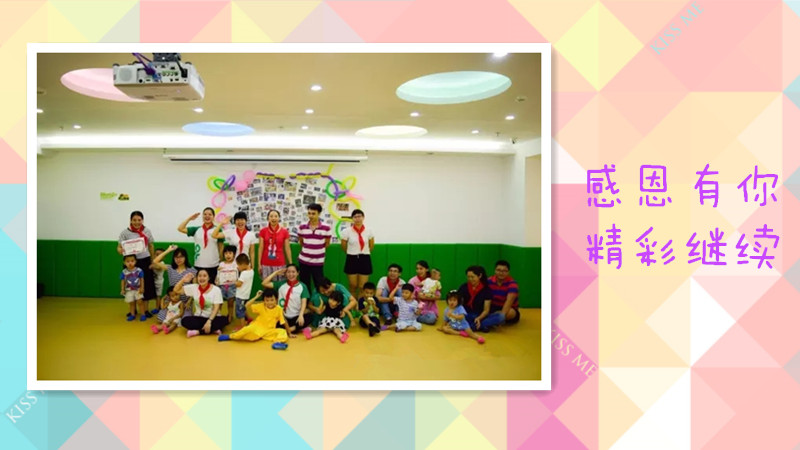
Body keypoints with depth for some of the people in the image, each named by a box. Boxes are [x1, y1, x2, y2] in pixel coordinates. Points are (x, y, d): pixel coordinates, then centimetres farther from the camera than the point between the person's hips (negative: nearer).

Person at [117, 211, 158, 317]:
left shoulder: (147, 231, 2)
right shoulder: (125, 232, -5)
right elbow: (119, 247, -5)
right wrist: (121, 251, -28)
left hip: (145, 261, 1)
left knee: (146, 286, 3)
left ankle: (146, 310, 16)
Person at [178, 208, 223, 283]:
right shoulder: (196, 229, 6)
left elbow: (221, 247, 4)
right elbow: (180, 229, 0)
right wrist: (190, 218, -1)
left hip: (213, 266, -2)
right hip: (198, 265, 2)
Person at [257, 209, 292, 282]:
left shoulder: (284, 231, 1)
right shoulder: (263, 231, 1)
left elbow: (287, 249, 4)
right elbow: (260, 248, 3)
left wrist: (291, 264, 2)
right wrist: (259, 264, 1)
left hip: (280, 264, 0)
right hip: (266, 264, 0)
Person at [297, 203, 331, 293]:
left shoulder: (326, 227, -8)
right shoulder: (302, 227, -1)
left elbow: (327, 243, 4)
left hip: (318, 261, -2)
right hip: (304, 260, 2)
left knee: (320, 286, 3)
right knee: (304, 286, 11)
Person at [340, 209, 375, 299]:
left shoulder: (369, 231, -2)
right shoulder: (347, 231, -6)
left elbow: (371, 246, 10)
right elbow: (343, 246, 5)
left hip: (365, 259, 1)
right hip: (351, 259, -1)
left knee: (362, 287, 2)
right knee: (353, 286, 7)